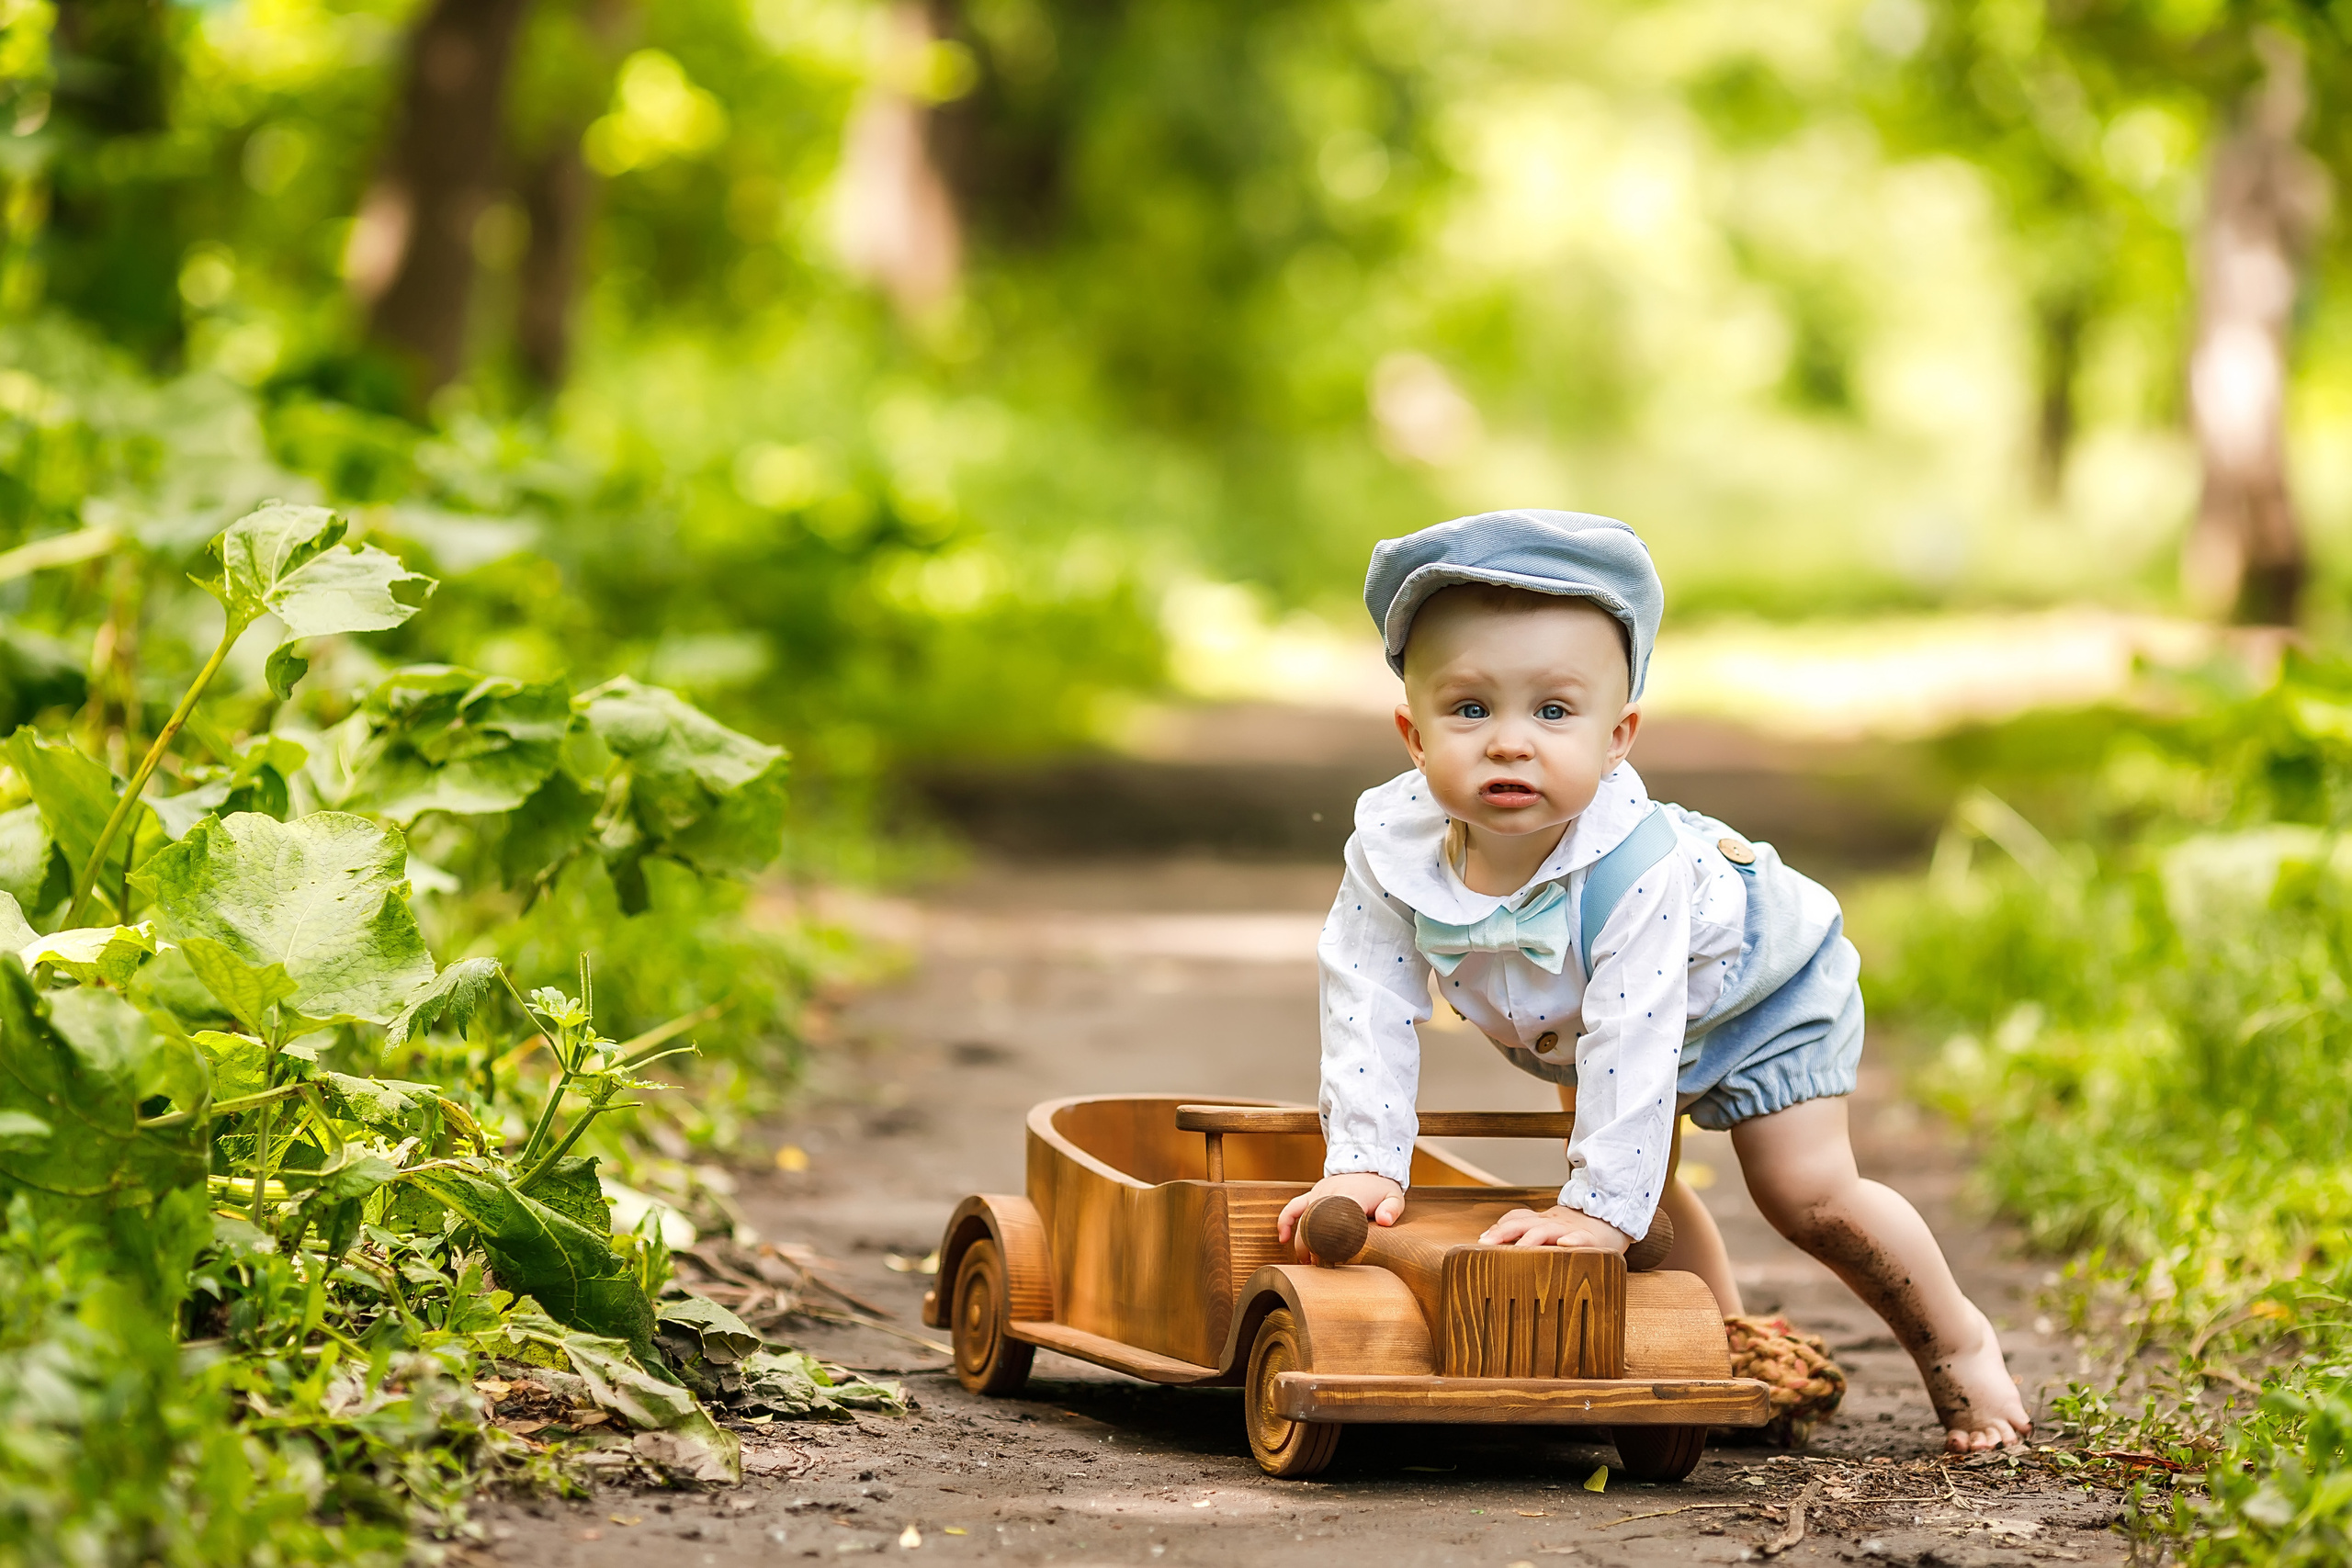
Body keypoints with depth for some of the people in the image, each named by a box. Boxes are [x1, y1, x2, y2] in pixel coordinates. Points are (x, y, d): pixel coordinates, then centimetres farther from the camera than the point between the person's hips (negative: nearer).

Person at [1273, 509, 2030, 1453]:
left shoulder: (1635, 866, -45)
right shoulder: (1392, 850, -31)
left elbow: (1633, 1044, -44)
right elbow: (1368, 1010, -23)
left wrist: (1601, 1206, -45)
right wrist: (1362, 1163, -28)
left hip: (1752, 984, -6)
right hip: (1572, 1022, 6)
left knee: (1808, 1195, -8)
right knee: (1643, 1189, 15)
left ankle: (1957, 1345, 15)